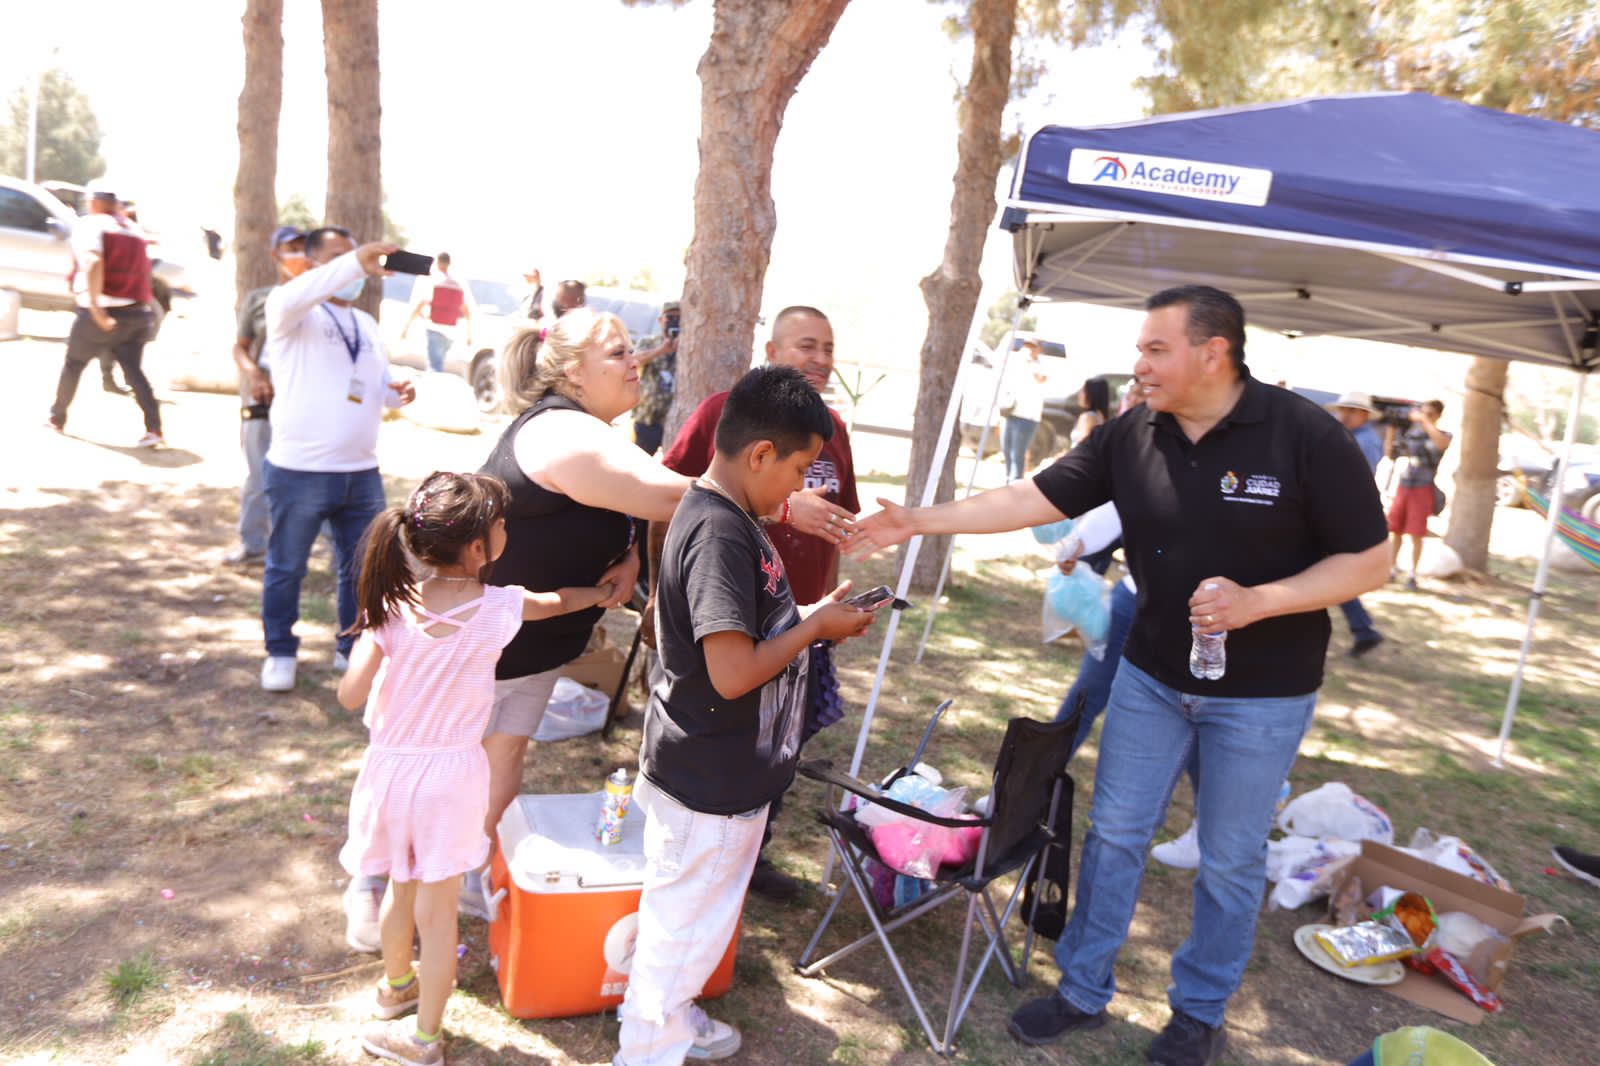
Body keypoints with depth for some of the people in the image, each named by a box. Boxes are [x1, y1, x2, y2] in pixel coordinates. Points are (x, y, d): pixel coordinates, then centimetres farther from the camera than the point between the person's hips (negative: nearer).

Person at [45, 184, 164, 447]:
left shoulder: (89, 224, -3)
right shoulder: (134, 230, 16)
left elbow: (94, 262, -20)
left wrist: (95, 307, -25)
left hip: (100, 311, -5)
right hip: (138, 312, 5)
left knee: (73, 364, 14)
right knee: (133, 370, 2)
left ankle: (57, 419, 28)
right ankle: (154, 429, -15)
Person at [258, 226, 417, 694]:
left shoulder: (366, 324, 16)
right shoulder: (292, 313, -5)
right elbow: (293, 296, -30)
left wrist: (397, 391, -2)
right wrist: (356, 263, -40)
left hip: (362, 471, 6)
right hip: (299, 471, -6)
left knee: (362, 567, 13)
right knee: (286, 568, 9)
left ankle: (352, 649, 30)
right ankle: (281, 652, 26)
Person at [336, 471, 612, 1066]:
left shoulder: (391, 606, -14)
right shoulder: (499, 608, -14)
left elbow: (351, 696, -15)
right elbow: (560, 601, 6)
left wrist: (375, 639, 3)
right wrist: (603, 592, 27)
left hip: (391, 768, 2)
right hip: (452, 773, -2)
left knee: (401, 888, 25)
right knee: (438, 909, 12)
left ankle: (397, 988, 49)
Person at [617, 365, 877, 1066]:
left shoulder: (719, 514, 5)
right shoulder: (721, 535, -27)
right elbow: (733, 673, -31)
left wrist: (811, 616, 3)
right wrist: (815, 626, -18)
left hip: (702, 769, 10)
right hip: (712, 781, -10)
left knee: (685, 911, 27)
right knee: (687, 922, 10)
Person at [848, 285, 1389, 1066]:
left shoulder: (1306, 436, -18)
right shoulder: (1129, 437, -7)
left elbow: (1368, 562, -13)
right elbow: (1032, 499, -5)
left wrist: (1258, 602, -26)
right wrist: (918, 521, -12)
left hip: (1261, 694, -3)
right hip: (1150, 676, 4)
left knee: (1230, 859, 11)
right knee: (1114, 834, 11)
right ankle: (1083, 990, 29)